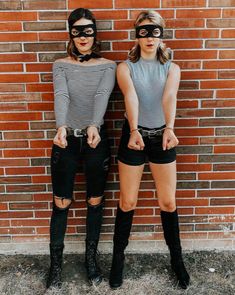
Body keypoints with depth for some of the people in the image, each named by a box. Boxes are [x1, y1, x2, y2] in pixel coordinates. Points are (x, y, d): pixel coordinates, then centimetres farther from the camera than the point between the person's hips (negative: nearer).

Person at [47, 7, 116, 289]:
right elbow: (61, 96, -15)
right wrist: (61, 127, -35)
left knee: (95, 201, 9)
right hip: (66, 139, 0)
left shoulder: (107, 66, 2)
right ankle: (55, 263, 21)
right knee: (61, 202, 5)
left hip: (96, 139, 0)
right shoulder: (61, 65, 3)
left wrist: (94, 126, -35)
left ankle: (91, 258, 28)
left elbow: (102, 96, -16)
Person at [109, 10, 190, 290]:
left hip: (162, 137, 2)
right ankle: (118, 258, 24)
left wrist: (169, 129, -37)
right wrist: (134, 131, -38)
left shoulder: (172, 69, 3)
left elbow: (169, 98, -18)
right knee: (127, 202, 5)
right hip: (133, 136, -1)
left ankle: (177, 259, 27)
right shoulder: (125, 67, -1)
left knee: (168, 202, 8)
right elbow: (131, 97, -21)